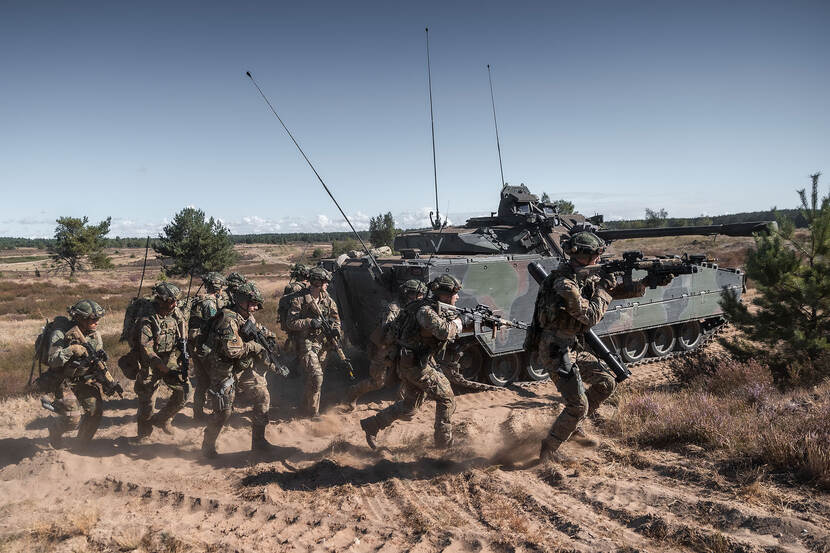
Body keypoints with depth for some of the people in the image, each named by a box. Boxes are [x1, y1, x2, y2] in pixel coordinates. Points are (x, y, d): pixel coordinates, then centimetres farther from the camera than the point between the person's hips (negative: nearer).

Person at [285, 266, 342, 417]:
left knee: (316, 376, 14)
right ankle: (313, 413, -1)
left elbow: (335, 318, 15)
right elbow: (290, 323, -11)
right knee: (316, 377, -14)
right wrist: (310, 322, -21)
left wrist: (336, 329, -6)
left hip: (323, 344, 6)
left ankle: (306, 404, 34)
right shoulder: (300, 300, -10)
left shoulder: (327, 299, 8)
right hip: (307, 343, -6)